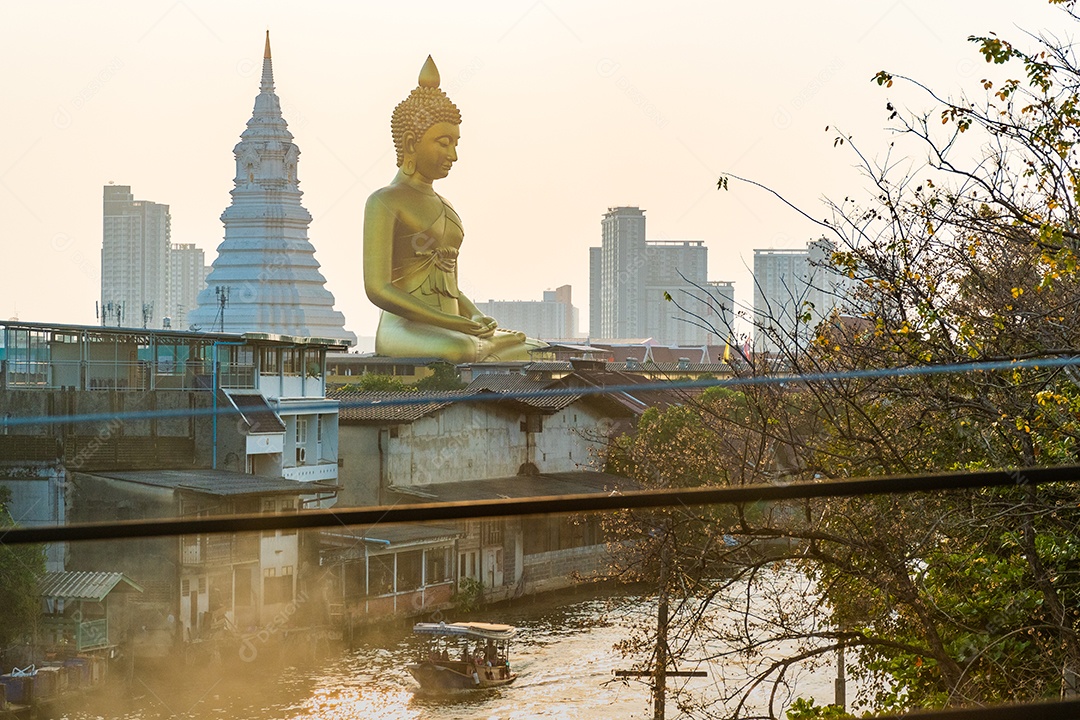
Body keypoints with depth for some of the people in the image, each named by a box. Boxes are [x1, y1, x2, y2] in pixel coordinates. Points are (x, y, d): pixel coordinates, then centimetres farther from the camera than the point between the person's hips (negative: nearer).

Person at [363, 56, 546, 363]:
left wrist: (480, 321, -1)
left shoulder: (443, 208, 23)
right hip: (404, 333, -8)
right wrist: (459, 326, -20)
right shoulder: (384, 202, -3)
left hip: (450, 336, 8)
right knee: (460, 350, -42)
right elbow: (378, 289, -14)